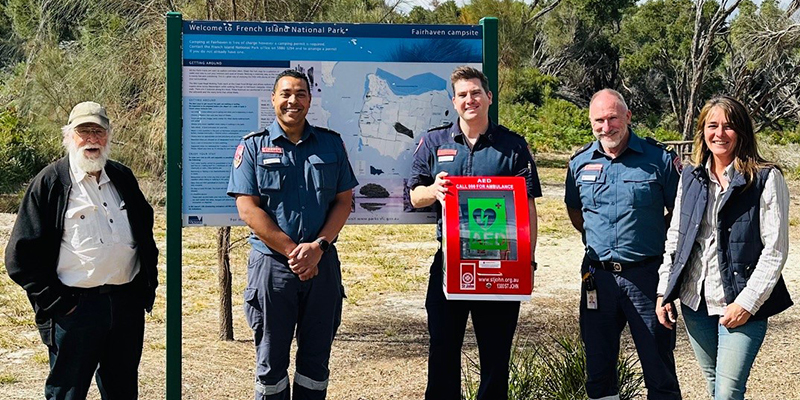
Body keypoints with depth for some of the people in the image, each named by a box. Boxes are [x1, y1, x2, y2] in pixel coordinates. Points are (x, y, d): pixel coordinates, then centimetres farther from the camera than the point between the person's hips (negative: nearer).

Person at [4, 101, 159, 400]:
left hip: (127, 304, 5)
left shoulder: (123, 178, 13)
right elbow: (22, 253, -5)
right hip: (75, 308, -5)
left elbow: (145, 231, 23)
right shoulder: (50, 182, -3)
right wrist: (55, 303, -10)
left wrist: (148, 284, 12)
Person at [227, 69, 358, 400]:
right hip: (271, 264, -2)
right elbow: (248, 209, -5)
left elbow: (344, 201, 5)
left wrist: (318, 247, -10)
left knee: (316, 358, 9)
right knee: (271, 360, 6)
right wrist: (292, 251, -12)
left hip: (323, 264, 2)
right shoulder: (253, 146, 2)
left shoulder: (331, 144, 9)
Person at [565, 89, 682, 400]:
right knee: (598, 364, 12)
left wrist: (649, 236, -1)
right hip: (598, 275, 3)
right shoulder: (580, 162, 5)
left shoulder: (658, 158, -4)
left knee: (658, 361, 4)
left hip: (646, 274, -3)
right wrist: (597, 240, 10)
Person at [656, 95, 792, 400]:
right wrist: (664, 291, 8)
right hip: (694, 301, 5)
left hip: (743, 306, -5)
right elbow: (675, 237, 14)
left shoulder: (766, 178, -8)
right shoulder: (691, 177, 8)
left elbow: (776, 249, -10)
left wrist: (748, 302, -15)